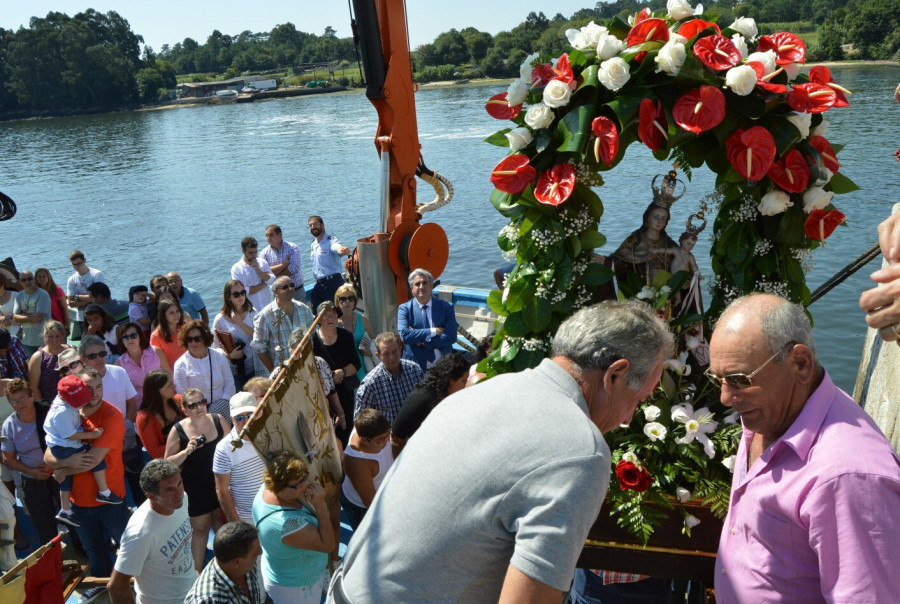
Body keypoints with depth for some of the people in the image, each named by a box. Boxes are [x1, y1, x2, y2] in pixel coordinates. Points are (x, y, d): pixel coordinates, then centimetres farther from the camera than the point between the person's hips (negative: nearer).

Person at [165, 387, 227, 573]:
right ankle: (197, 571, 26)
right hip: (196, 488, -3)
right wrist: (186, 451, -28)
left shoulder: (218, 420, -8)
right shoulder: (178, 430, -16)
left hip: (220, 483, 3)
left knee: (222, 525, 20)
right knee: (200, 528, 9)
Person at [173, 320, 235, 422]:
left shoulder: (219, 356, 8)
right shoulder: (181, 365, -1)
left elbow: (229, 383, 10)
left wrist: (224, 401, -5)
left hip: (220, 403, 2)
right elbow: (182, 396, -3)